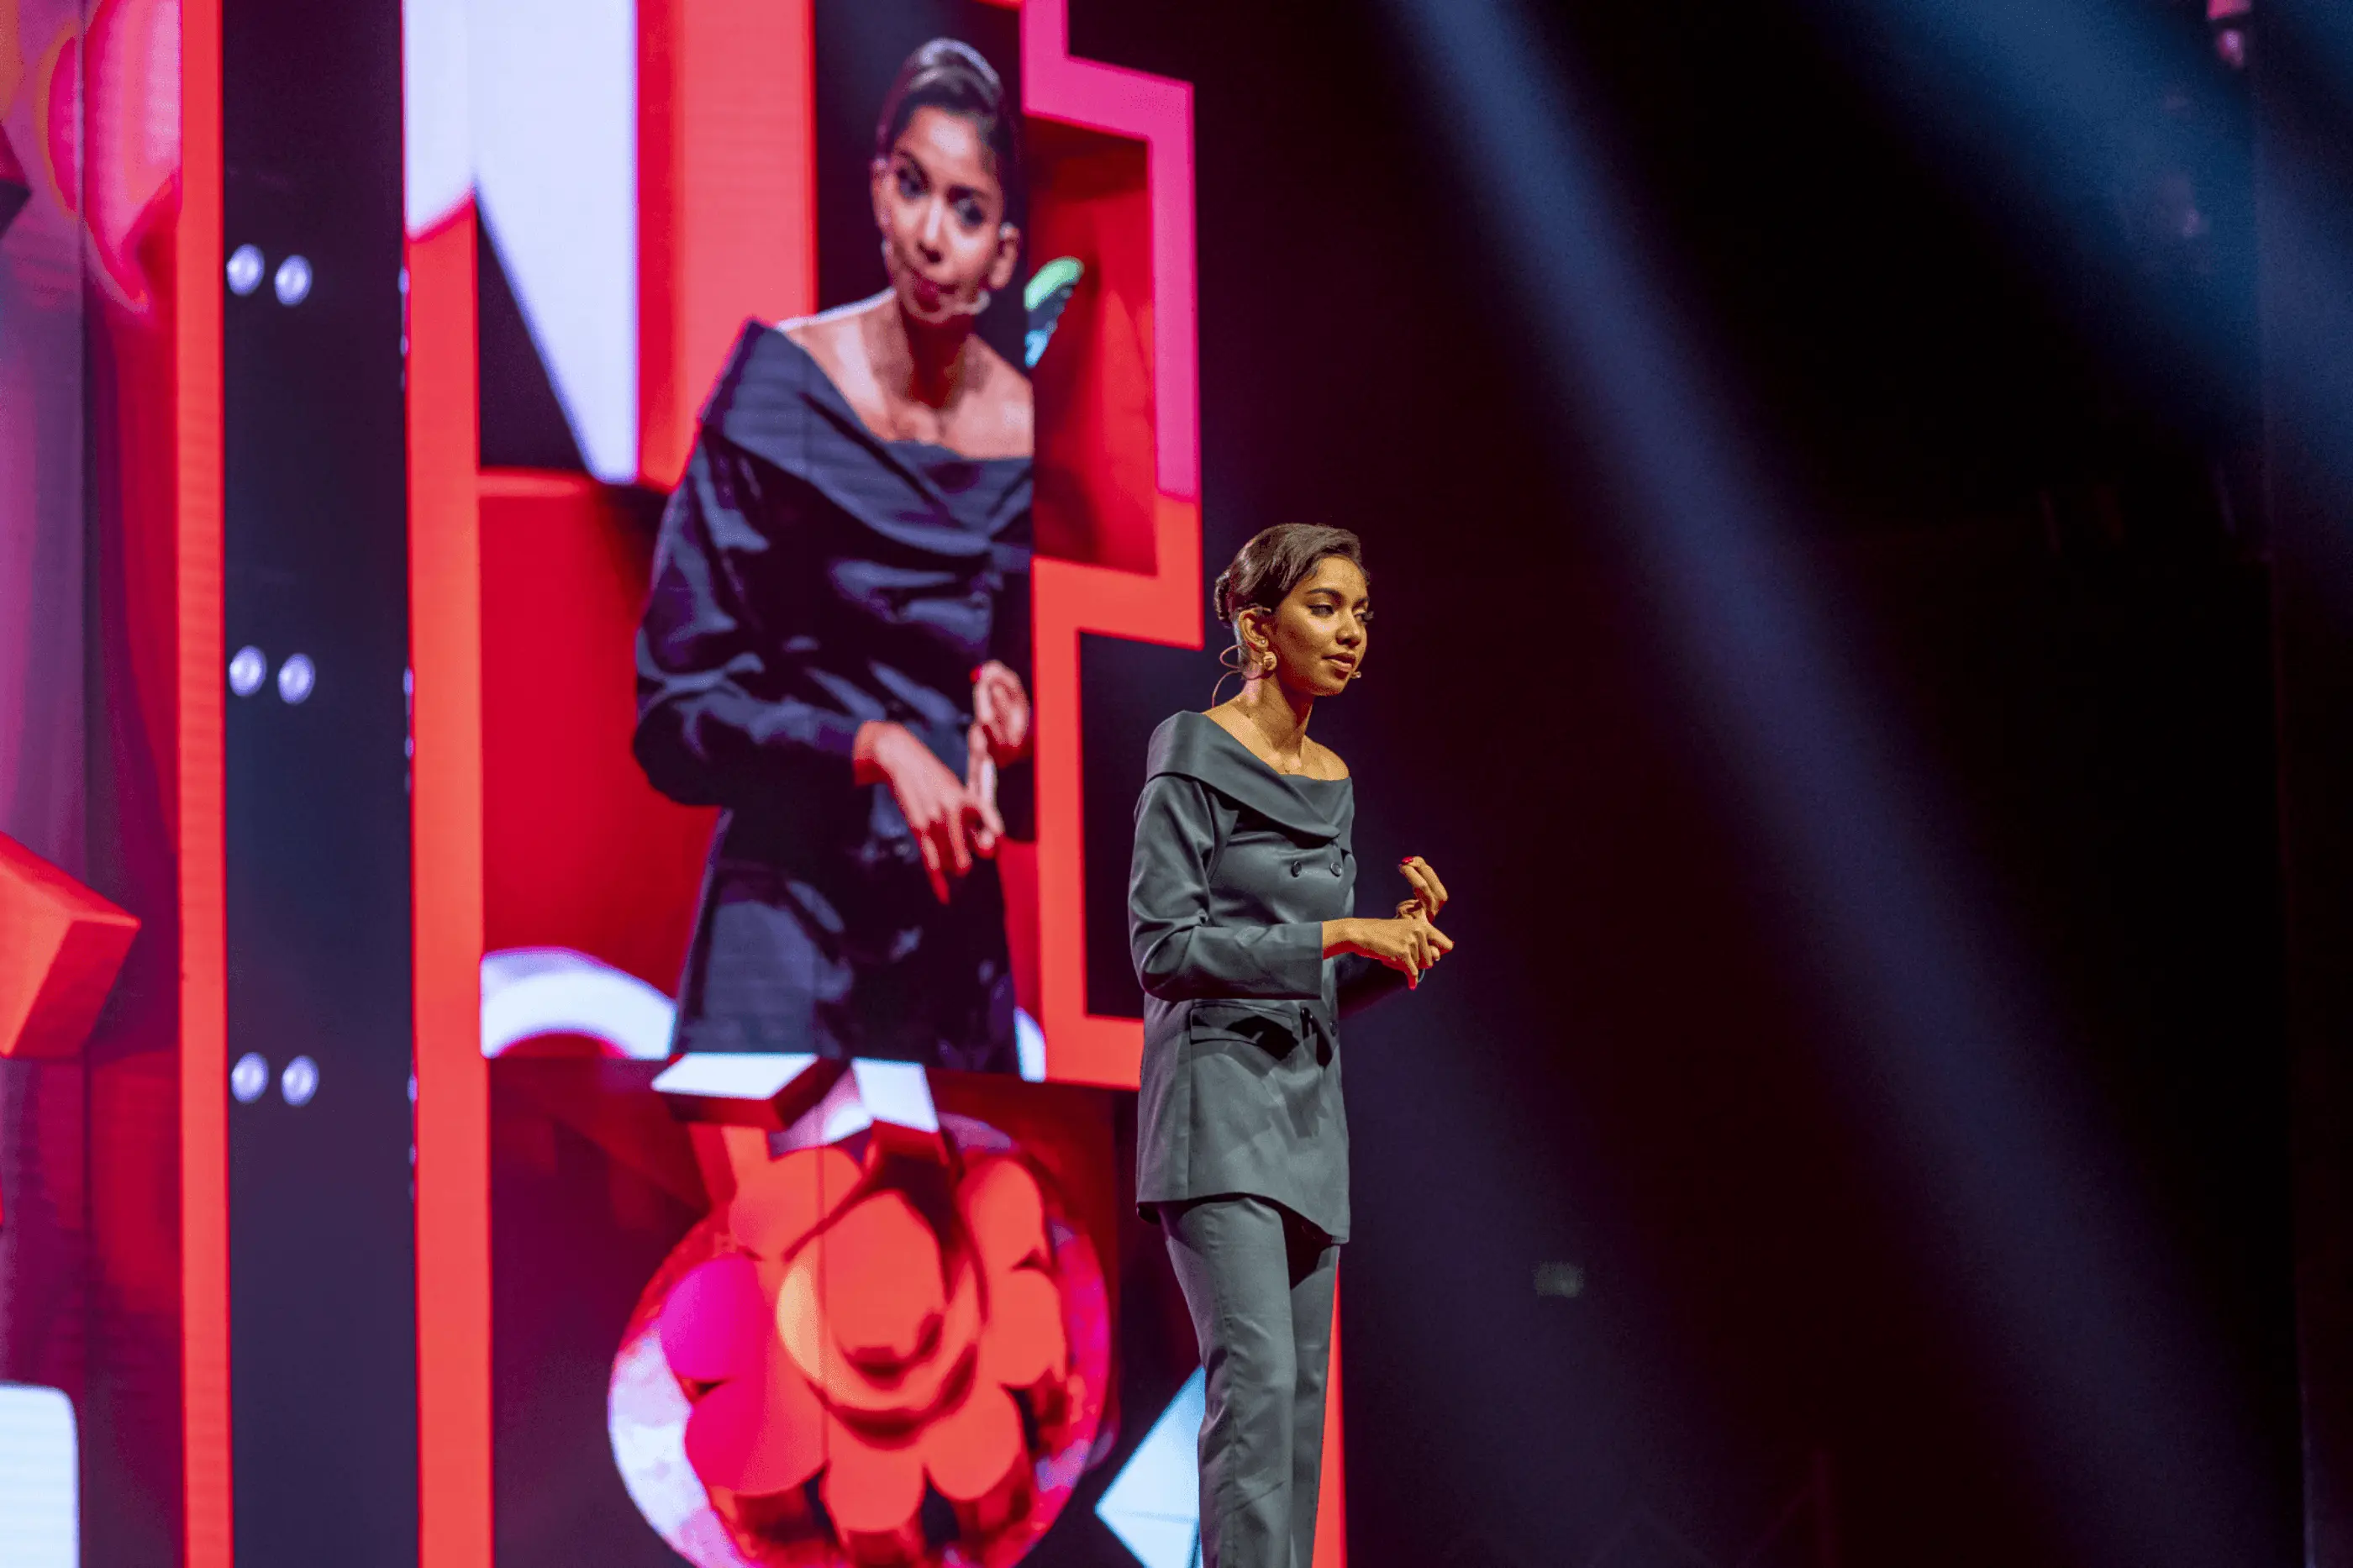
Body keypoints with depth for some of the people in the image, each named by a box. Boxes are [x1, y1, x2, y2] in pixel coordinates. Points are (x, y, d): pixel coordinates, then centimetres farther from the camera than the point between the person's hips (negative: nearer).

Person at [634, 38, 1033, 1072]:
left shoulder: (1031, 445, 1)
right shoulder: (782, 390, -7)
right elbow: (674, 706, -8)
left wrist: (1007, 737, -9)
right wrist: (874, 745, -19)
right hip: (788, 909, -3)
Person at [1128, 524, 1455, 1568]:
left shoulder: (1331, 785, 17)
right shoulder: (1196, 758, -5)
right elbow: (1163, 950, -14)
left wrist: (1401, 945, 1)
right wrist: (1334, 934, -16)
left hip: (1308, 1113, 8)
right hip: (1218, 1104, -8)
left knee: (1299, 1395, 4)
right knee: (1258, 1377, -20)